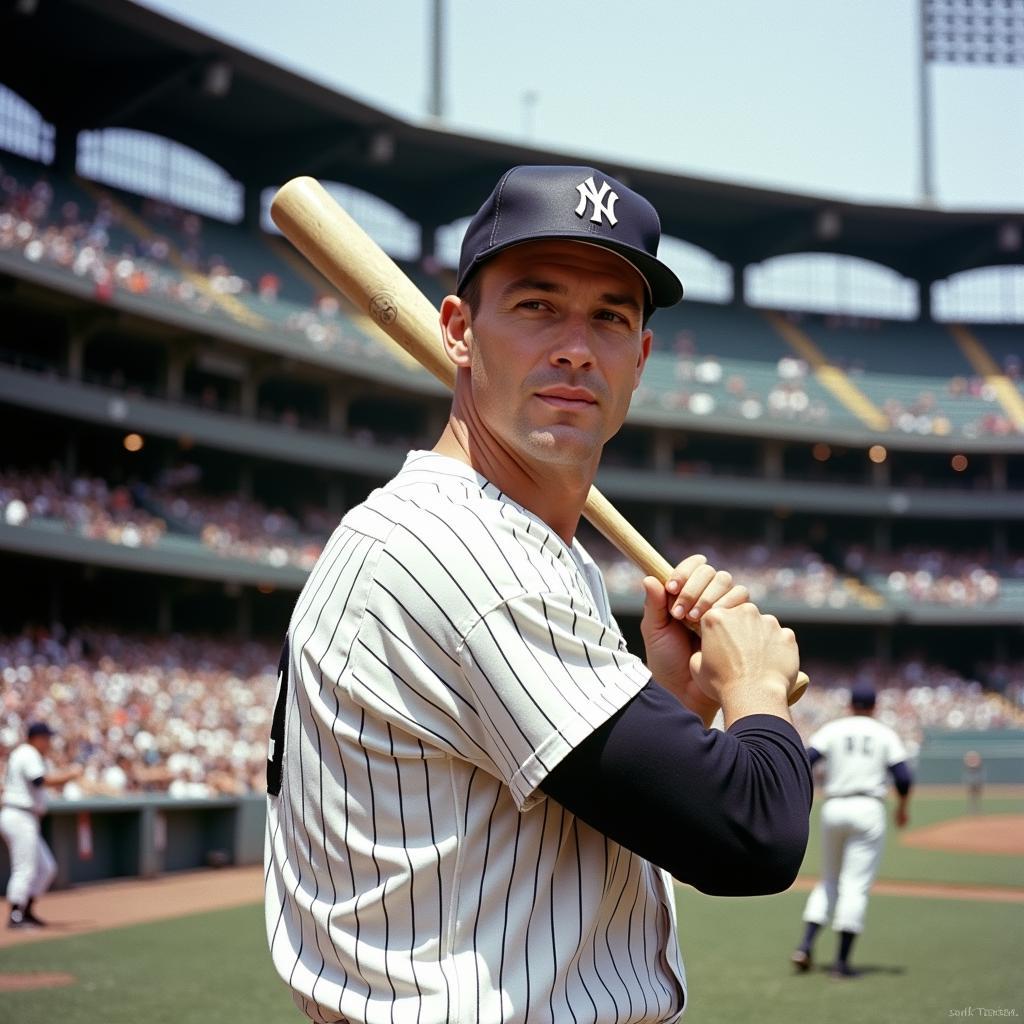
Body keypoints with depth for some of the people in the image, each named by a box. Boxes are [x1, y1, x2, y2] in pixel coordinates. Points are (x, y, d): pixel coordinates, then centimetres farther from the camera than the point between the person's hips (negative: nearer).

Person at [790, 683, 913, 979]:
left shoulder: (831, 730, 7)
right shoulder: (886, 735, 5)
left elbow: (804, 762, -8)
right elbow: (903, 777, -5)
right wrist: (903, 807, 11)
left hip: (833, 809, 2)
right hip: (868, 810, -2)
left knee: (829, 881, 17)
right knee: (856, 885, -1)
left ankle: (806, 945, 3)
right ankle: (842, 961, -4)